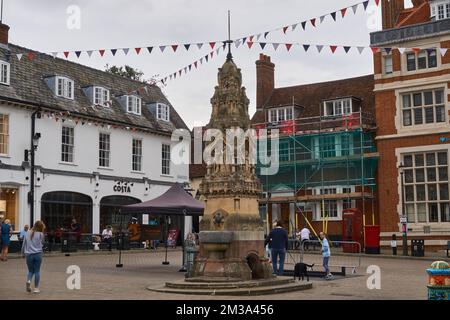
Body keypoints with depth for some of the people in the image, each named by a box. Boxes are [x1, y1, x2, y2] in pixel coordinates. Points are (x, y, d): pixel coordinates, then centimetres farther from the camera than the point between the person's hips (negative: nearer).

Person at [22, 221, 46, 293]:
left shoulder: (27, 233, 5)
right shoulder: (40, 234, -4)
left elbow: (24, 244, 11)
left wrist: (23, 253, 23)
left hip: (29, 254, 2)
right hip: (38, 254, -2)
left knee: (30, 271, 15)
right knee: (37, 271, 7)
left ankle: (28, 280, -15)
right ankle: (36, 288, 8)